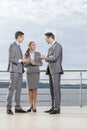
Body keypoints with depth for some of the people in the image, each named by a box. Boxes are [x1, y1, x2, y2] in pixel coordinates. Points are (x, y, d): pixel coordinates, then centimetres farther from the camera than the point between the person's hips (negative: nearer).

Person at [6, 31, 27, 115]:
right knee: (12, 89, -8)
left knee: (18, 89, 7)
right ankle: (9, 108, -6)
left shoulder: (18, 46, 20)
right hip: (14, 70, -9)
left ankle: (17, 107, 10)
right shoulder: (12, 45, -8)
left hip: (19, 71, 9)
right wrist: (21, 60, -21)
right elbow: (11, 59, -16)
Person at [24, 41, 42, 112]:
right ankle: (31, 106, 10)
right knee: (30, 89, -1)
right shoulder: (26, 54, 3)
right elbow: (25, 65, 0)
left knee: (35, 89, -6)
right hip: (29, 73, 1)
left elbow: (40, 64, 2)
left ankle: (34, 106, 2)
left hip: (36, 72, -1)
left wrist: (34, 63, -18)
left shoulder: (38, 54, 2)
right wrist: (28, 62, -21)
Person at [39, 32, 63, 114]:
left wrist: (45, 58, -5)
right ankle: (53, 107, 10)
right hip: (51, 71, 10)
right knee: (52, 90, 7)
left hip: (56, 70, -10)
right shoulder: (51, 47, 22)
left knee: (56, 89, -11)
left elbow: (54, 58, -19)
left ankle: (57, 108, -10)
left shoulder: (57, 45, -9)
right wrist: (44, 58, 3)